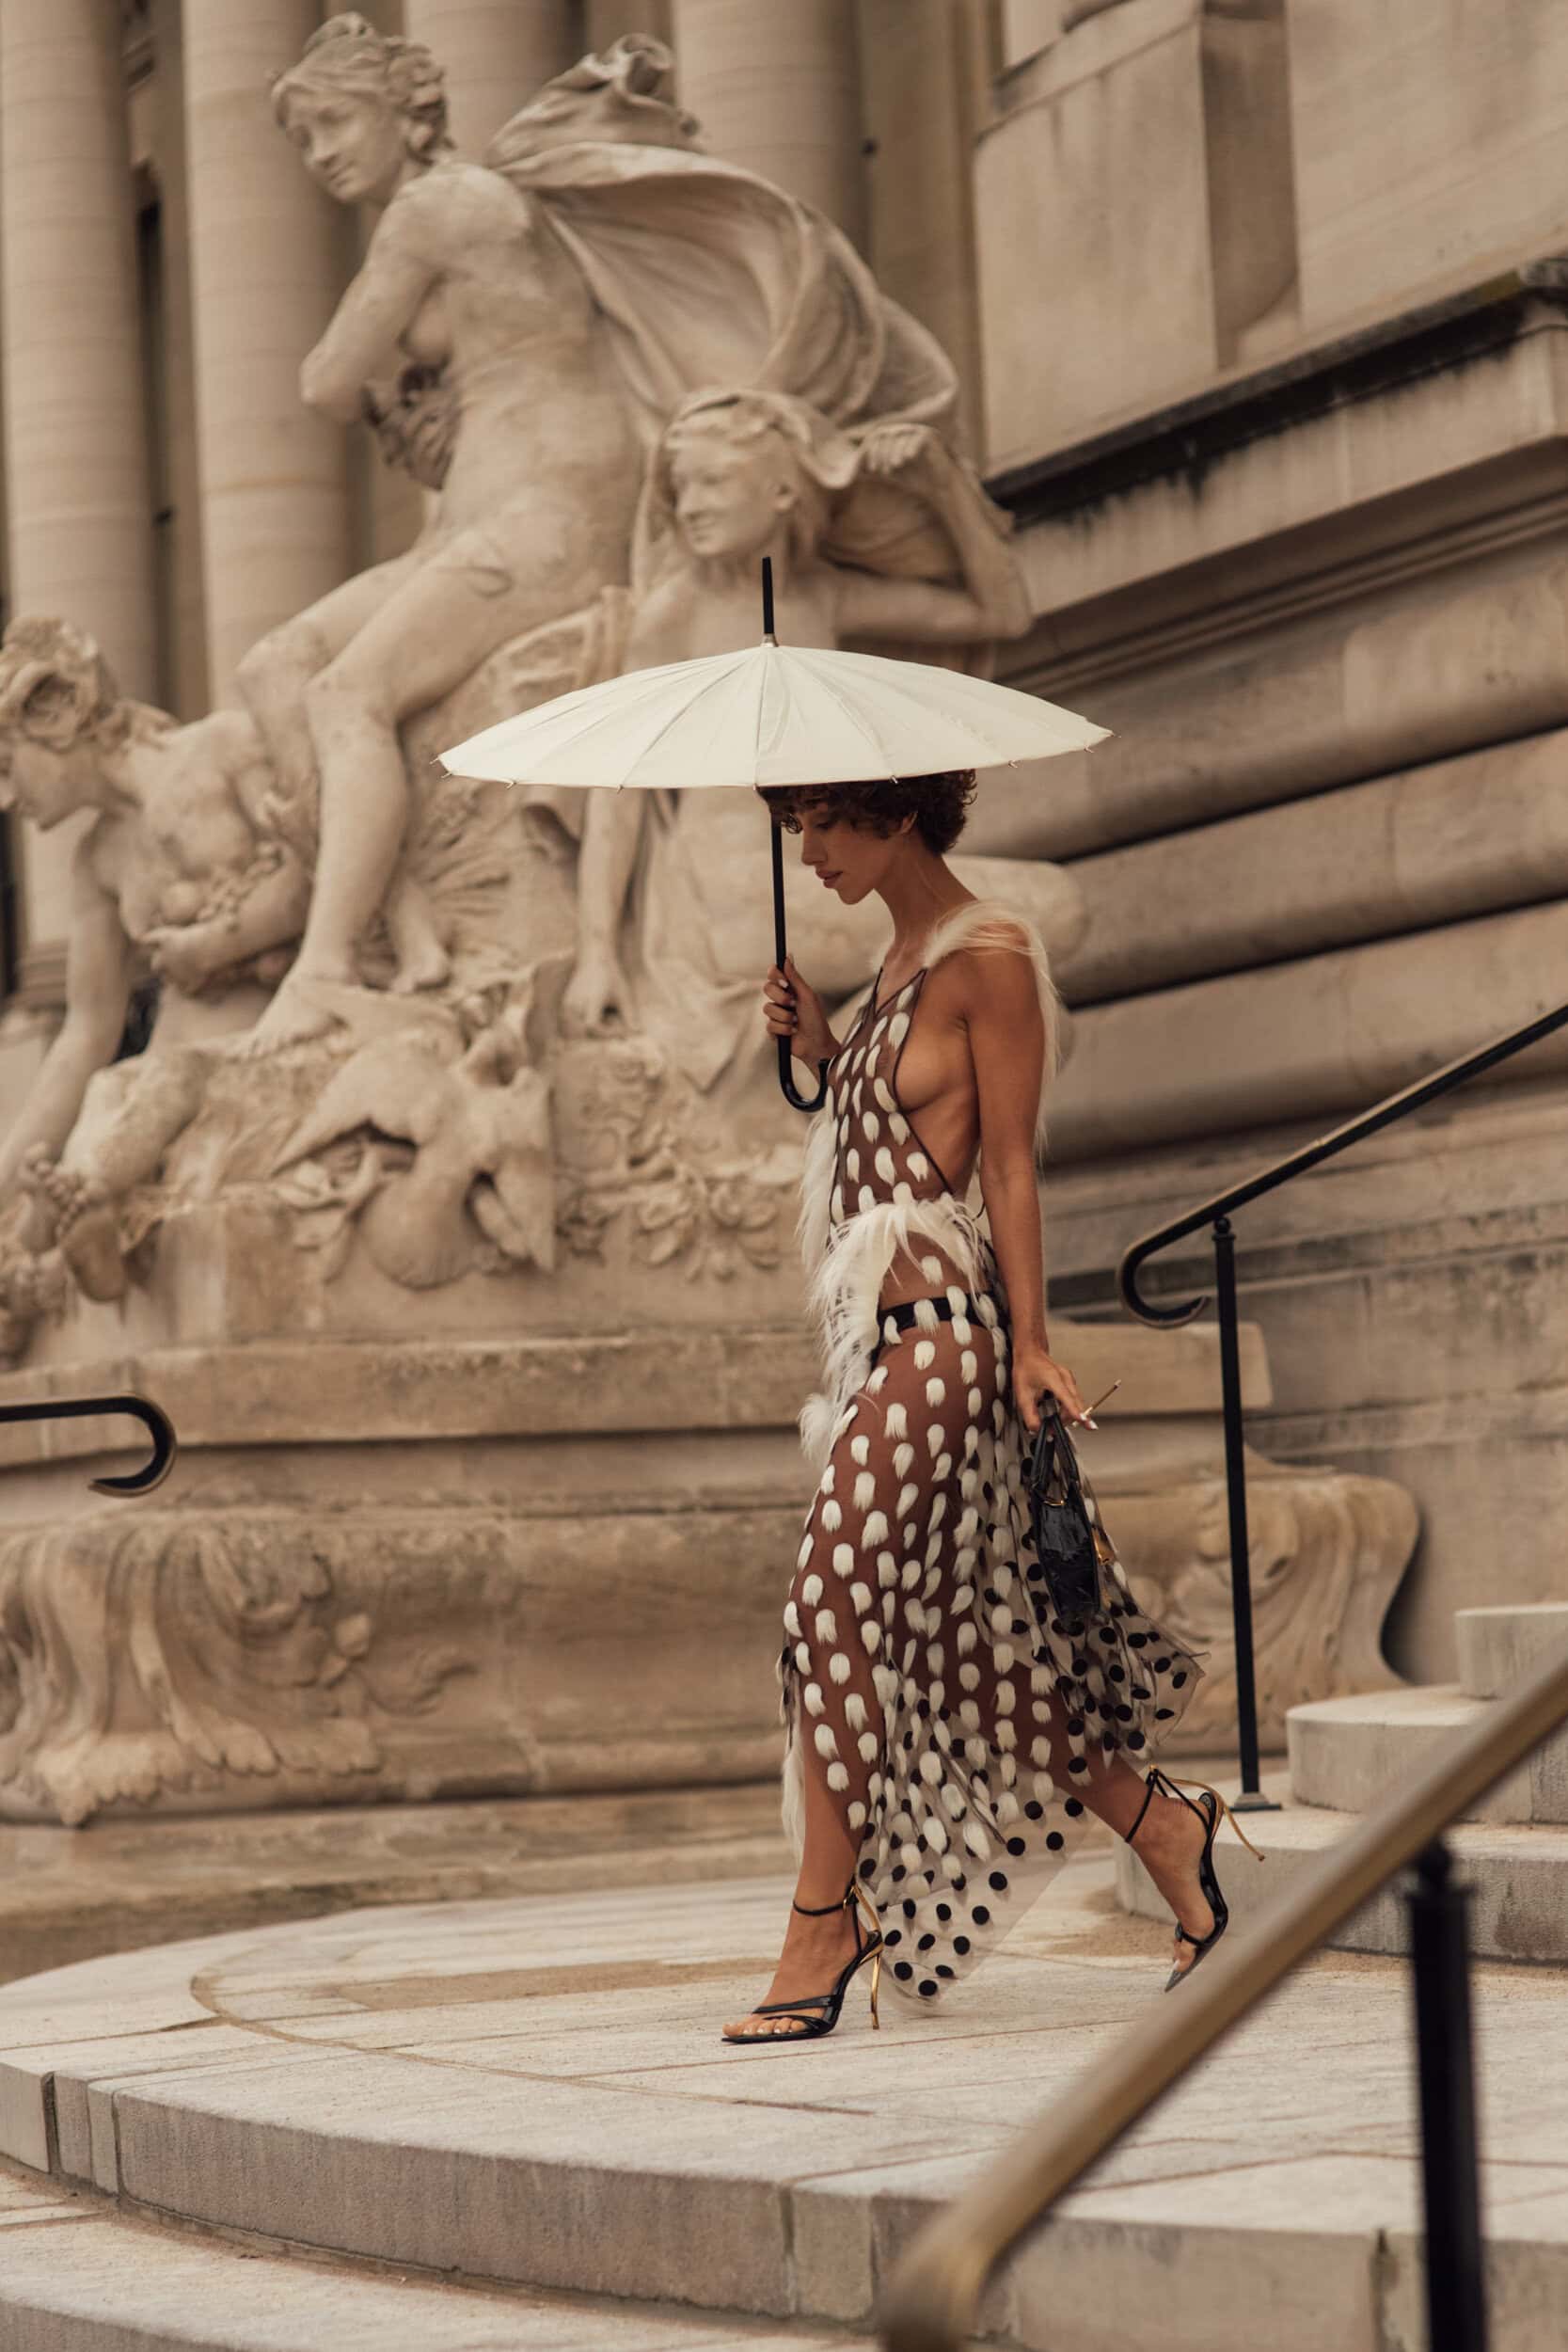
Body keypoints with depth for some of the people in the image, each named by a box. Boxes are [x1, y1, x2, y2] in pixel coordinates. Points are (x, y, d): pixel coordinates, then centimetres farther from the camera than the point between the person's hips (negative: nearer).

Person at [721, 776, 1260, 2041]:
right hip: (876, 1323, 9)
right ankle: (1168, 1829, 21)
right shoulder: (903, 953, 17)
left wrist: (1031, 1343, -11)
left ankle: (823, 1930, -7)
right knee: (961, 1630, 9)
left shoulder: (992, 959, -8)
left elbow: (1010, 1168, -10)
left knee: (835, 1606, -12)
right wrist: (824, 1049, 7)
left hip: (940, 1323, -9)